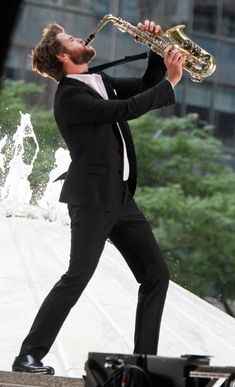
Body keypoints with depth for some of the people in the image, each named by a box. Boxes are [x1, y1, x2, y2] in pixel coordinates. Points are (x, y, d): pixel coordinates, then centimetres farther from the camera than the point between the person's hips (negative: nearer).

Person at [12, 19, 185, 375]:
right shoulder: (69, 96, -12)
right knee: (77, 276, -14)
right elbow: (126, 109, -21)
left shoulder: (100, 82, 15)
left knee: (156, 274, 7)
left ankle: (145, 358, 11)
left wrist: (158, 50, 6)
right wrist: (171, 82, -15)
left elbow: (147, 85, 22)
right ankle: (29, 355, -9)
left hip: (121, 197, 9)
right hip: (92, 198, -9)